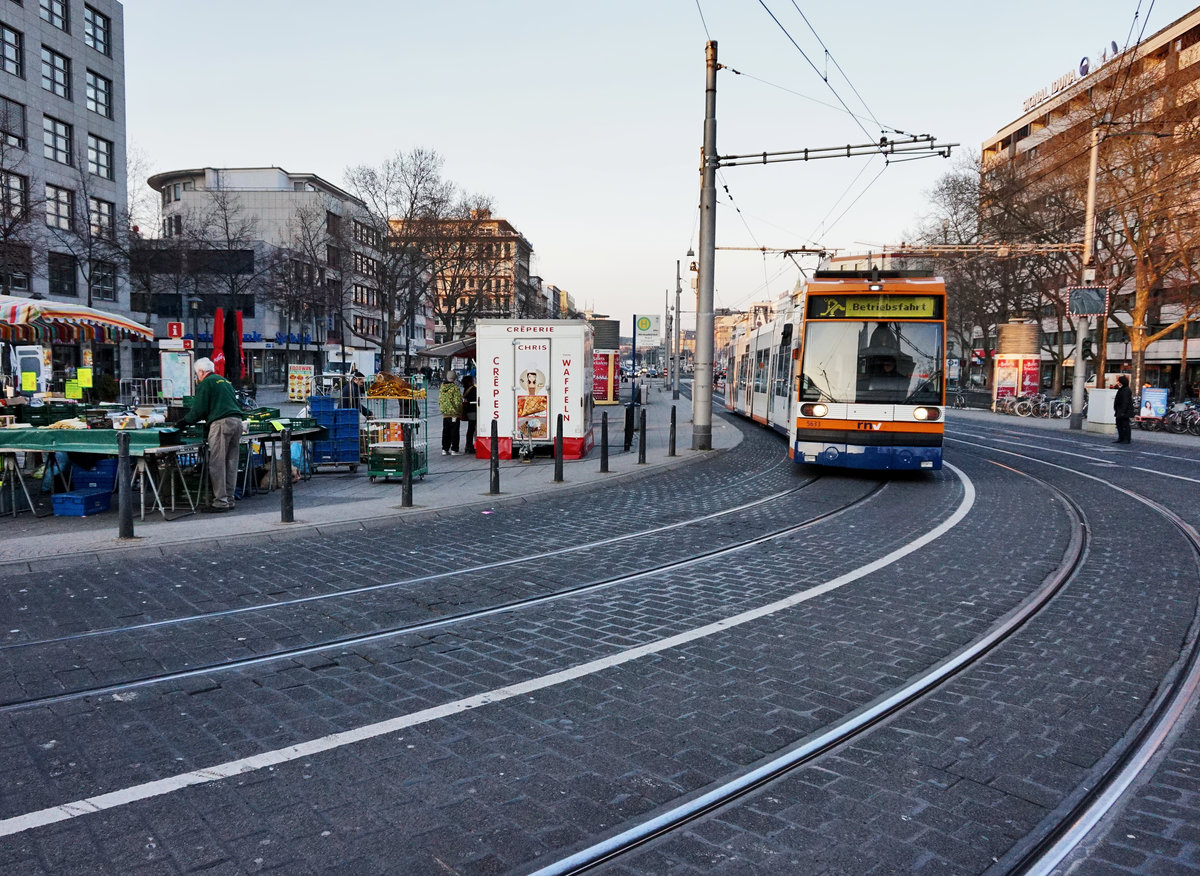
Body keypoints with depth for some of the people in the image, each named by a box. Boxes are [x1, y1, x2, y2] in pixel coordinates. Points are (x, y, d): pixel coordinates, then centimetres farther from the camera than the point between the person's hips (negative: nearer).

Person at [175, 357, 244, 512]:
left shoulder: (206, 383, 1)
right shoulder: (225, 381, 26)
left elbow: (199, 410, -4)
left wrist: (183, 422, 12)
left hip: (221, 423, -8)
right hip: (237, 421, 8)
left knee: (217, 464, -4)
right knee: (231, 463, 10)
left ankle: (220, 502, -6)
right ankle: (229, 500, 13)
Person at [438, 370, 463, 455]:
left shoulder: (442, 388, 7)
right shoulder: (455, 388, -13)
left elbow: (439, 401, 13)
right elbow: (458, 401, -15)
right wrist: (460, 411, -2)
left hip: (445, 414, 6)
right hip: (454, 414, -6)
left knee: (445, 432, 12)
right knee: (454, 432, 1)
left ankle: (445, 449, 14)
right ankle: (454, 450, 1)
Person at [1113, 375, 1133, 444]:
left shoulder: (1126, 390, -15)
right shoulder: (1121, 389, 17)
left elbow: (1125, 402, -21)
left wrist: (1123, 411, -25)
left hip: (1124, 412, -11)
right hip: (1119, 412, 11)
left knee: (1125, 425, -7)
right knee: (1119, 425, 14)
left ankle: (1127, 439, -3)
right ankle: (1121, 439, 21)